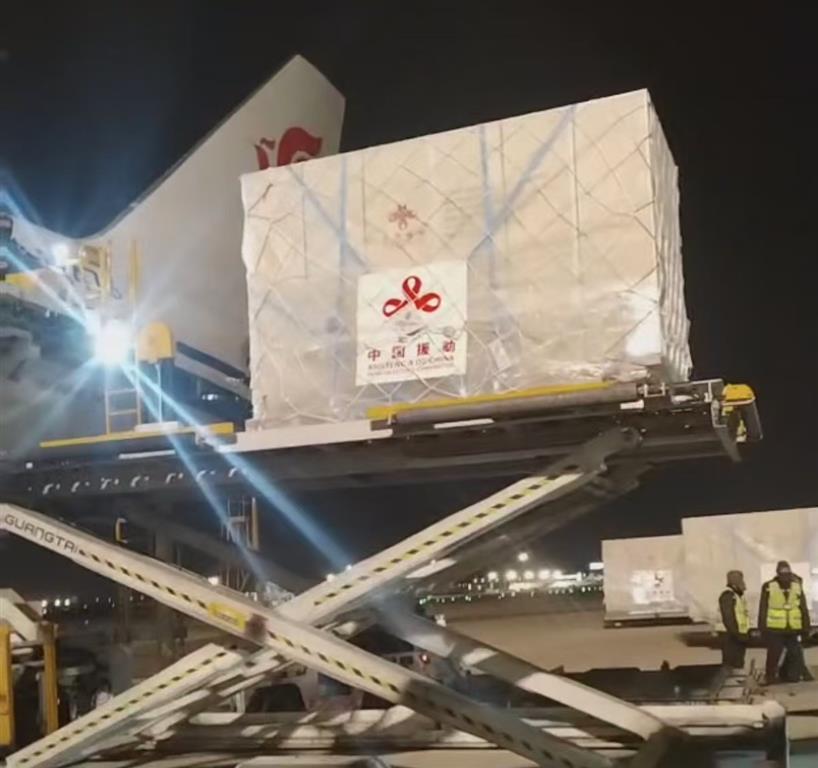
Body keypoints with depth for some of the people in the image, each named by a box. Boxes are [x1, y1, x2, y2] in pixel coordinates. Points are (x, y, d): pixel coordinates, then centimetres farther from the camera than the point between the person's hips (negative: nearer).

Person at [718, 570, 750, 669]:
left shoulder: (739, 596, 18)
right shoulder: (728, 595, -15)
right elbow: (728, 618, -22)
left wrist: (746, 633, 18)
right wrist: (736, 634, -24)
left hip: (740, 636, 10)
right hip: (732, 638, -10)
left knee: (738, 665, 15)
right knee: (730, 665, -11)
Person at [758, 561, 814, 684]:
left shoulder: (797, 587, 5)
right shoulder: (768, 587, -4)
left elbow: (804, 609, 8)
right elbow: (763, 609, -2)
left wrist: (806, 627, 5)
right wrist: (763, 628, -5)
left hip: (793, 630, 3)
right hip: (774, 630, -2)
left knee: (797, 657, 9)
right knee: (773, 658, 5)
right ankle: (771, 681, 14)